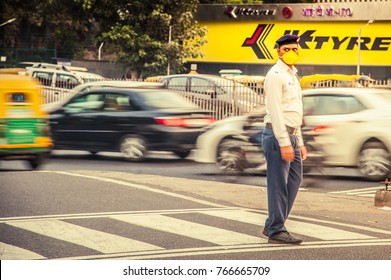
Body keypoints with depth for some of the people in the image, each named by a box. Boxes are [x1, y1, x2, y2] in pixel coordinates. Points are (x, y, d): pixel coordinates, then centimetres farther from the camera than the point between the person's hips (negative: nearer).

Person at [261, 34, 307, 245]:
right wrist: (284, 143, -22)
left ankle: (272, 226, 19)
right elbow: (275, 111, -17)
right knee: (279, 185, -6)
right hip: (278, 135, -9)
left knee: (293, 182, 12)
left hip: (291, 136, 9)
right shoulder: (276, 75, -10)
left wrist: (300, 142, 21)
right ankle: (276, 231, 0)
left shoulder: (293, 76, 19)